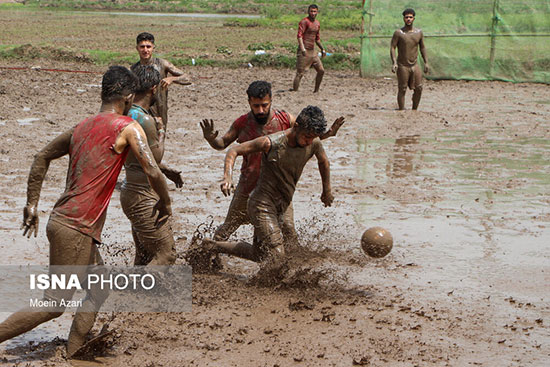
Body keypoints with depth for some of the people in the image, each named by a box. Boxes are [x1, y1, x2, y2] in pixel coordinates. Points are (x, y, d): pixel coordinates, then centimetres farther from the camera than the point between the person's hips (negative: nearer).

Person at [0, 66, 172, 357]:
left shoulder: (82, 127, 14)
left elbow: (42, 157, 21)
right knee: (53, 305, -4)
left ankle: (73, 354, 18)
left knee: (100, 290, 19)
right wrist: (164, 203, 4)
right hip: (75, 229, -9)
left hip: (61, 221, 9)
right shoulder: (127, 128, -8)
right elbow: (152, 172, -15)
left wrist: (32, 204, 24)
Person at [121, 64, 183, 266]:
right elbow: (156, 157, -16)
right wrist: (161, 135, 0)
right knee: (166, 253, -4)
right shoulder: (145, 120, -22)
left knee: (144, 256, 18)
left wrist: (166, 170, 27)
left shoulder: (127, 114, 9)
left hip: (131, 190, 10)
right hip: (143, 197, -10)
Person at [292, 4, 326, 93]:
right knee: (300, 73, -9)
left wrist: (322, 49, 26)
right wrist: (303, 48, -33)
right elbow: (299, 35, -21)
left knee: (321, 70, 7)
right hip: (304, 51, -8)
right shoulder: (304, 22, -11)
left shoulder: (317, 23, 15)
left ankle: (316, 91, 17)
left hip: (312, 51, 8)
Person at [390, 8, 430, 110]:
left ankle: (414, 110, 15)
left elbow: (422, 48, 14)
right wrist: (394, 63, -22)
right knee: (402, 90, -3)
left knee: (418, 89, 1)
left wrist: (426, 62, 8)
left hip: (414, 65, 4)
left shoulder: (419, 32, 6)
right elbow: (392, 48, -9)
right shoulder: (398, 33, -6)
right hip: (402, 66, -4)